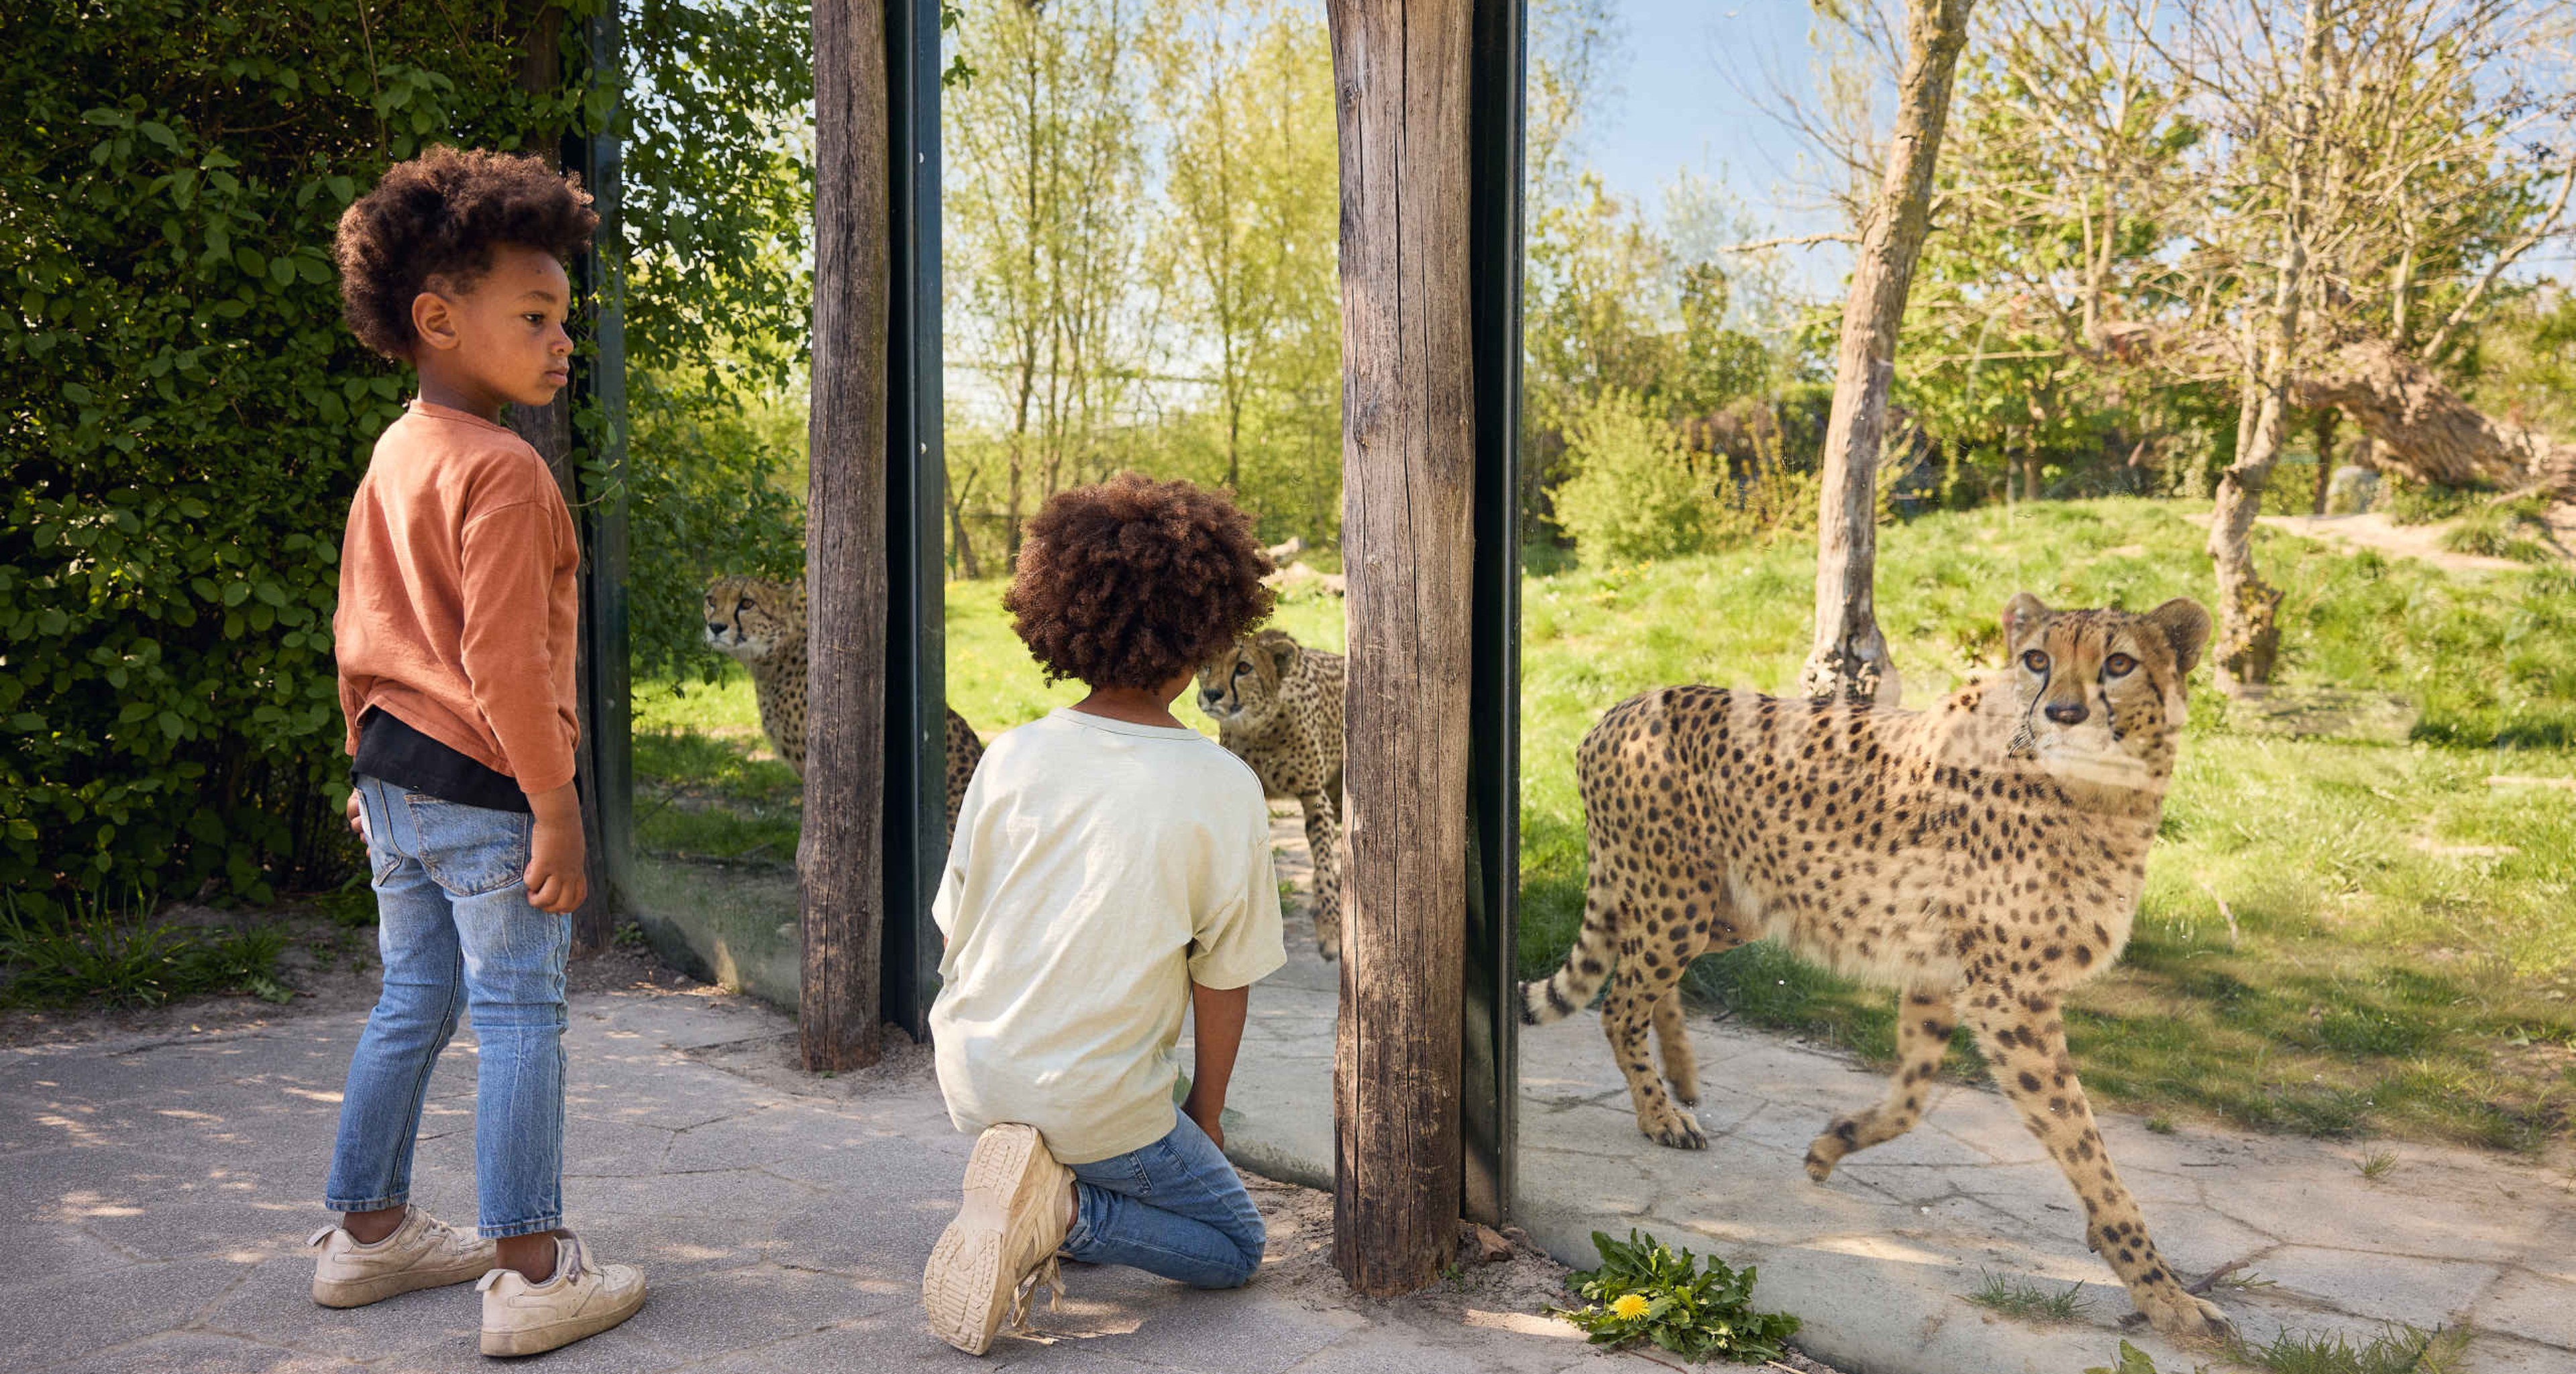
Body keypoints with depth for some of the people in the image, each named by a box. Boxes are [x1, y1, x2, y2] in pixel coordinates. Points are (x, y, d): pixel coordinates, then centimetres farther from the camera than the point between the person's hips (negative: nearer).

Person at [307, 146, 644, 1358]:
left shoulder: (392, 457, 11)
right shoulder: (503, 471, -18)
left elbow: (359, 629, 17)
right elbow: (504, 655, -22)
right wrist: (554, 801, -18)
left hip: (396, 771, 9)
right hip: (485, 782, -9)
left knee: (413, 1001, 19)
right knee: (520, 1020, -2)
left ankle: (369, 1229, 30)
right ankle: (530, 1274, 5)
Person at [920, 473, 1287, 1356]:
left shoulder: (1012, 758, -8)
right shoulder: (1223, 789, -16)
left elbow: (957, 934, 2)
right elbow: (1224, 977, -7)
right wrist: (1207, 1111, 10)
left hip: (972, 1077, 5)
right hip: (1097, 1104, -5)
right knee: (1236, 1247, 18)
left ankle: (1030, 1180, 16)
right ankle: (1066, 1208, -7)